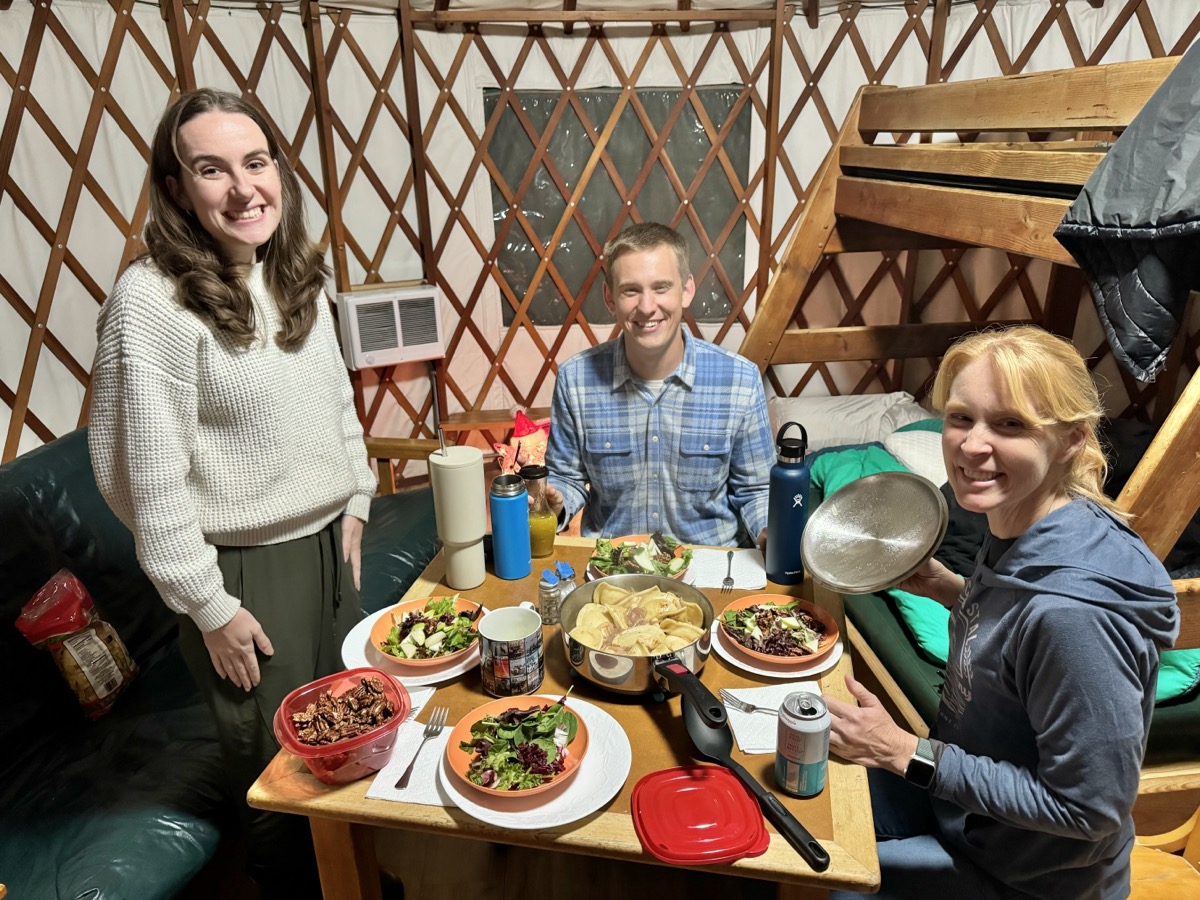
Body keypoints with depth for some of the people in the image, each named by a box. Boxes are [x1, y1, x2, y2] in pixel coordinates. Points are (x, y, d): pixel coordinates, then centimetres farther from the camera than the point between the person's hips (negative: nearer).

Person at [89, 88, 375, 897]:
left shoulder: (300, 277, 2)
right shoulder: (151, 299, -18)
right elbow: (150, 478, -17)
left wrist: (355, 504, 10)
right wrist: (210, 608, -12)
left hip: (327, 541, 6)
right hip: (245, 566, -6)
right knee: (280, 767, 13)